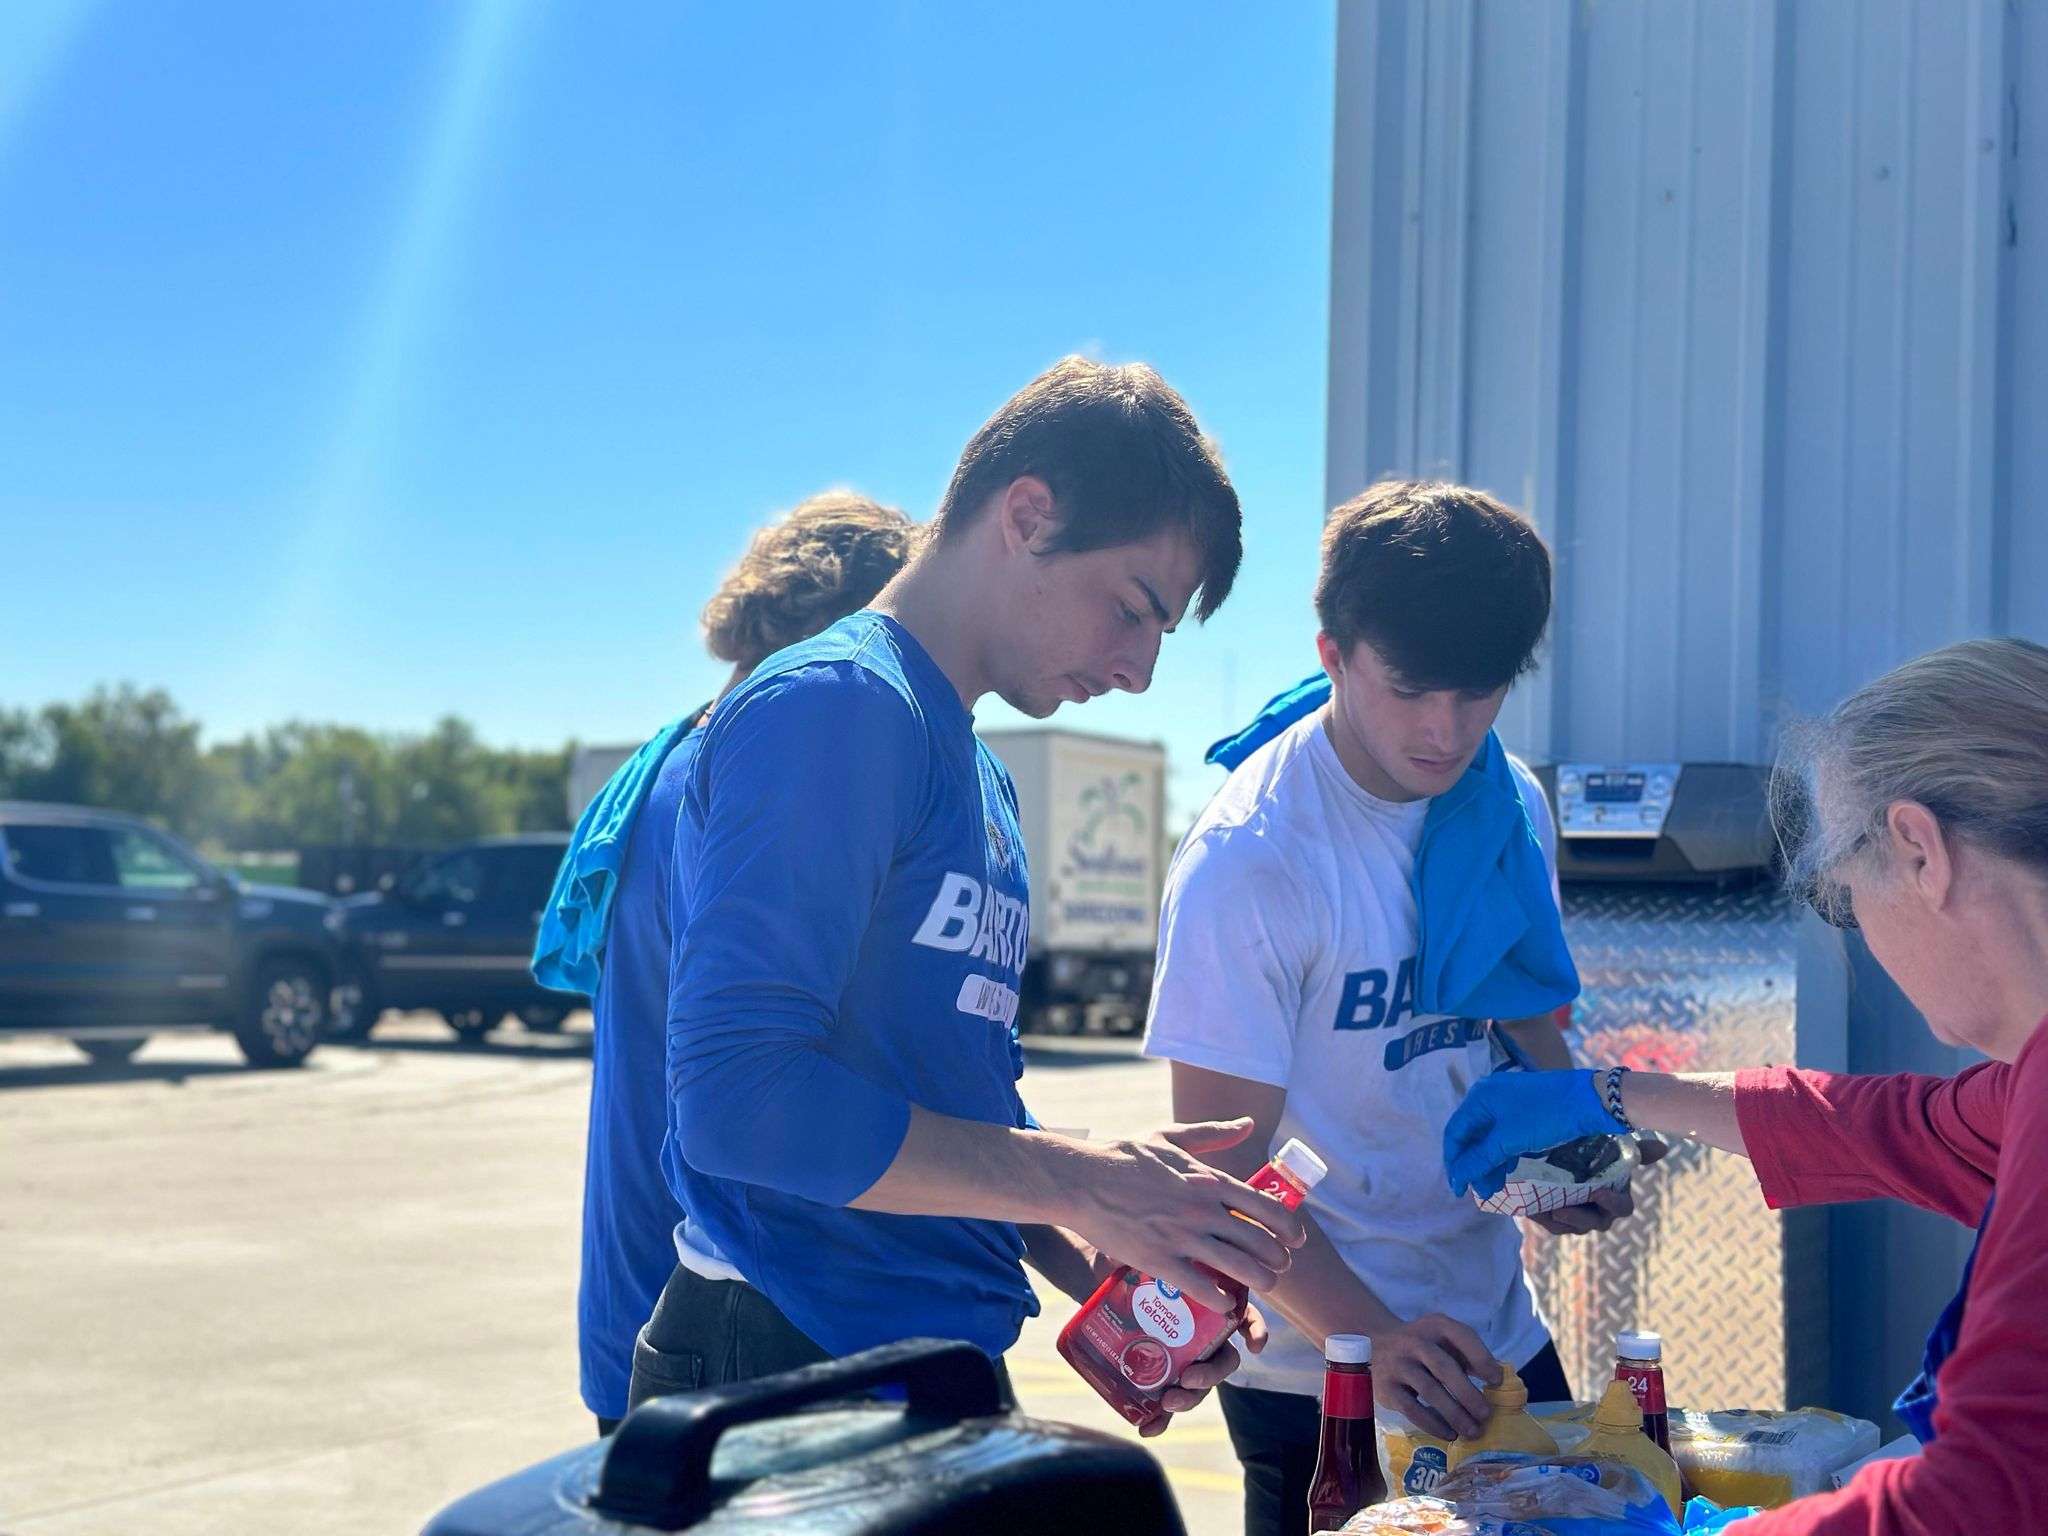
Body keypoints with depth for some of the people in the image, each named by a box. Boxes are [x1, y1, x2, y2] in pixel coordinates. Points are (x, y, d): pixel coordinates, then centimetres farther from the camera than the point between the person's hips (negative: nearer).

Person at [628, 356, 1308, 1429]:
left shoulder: (981, 777, 16)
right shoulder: (834, 703, -14)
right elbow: (735, 1093, -24)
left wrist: (1101, 1272, 1)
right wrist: (1084, 1184, -20)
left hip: (942, 1371, 9)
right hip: (784, 1371, -9)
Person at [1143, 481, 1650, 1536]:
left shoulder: (1511, 807, 0)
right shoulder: (1249, 862, -20)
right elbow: (1223, 1168, -18)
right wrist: (1373, 1338, -30)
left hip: (1499, 1338, 6)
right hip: (1319, 1372, -6)